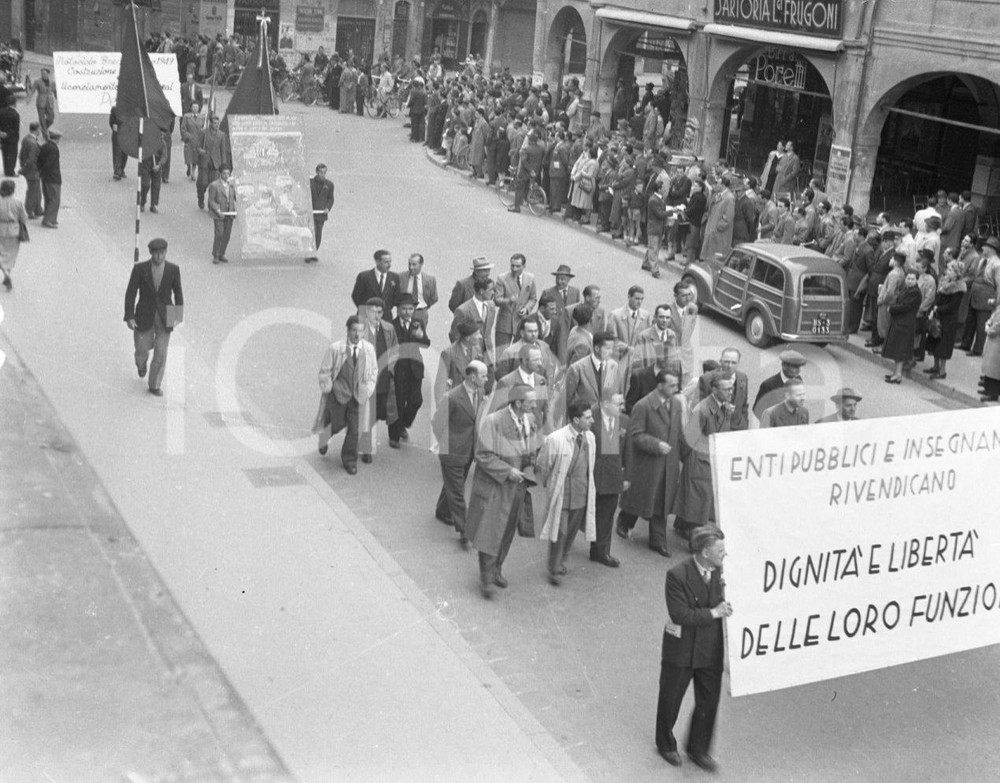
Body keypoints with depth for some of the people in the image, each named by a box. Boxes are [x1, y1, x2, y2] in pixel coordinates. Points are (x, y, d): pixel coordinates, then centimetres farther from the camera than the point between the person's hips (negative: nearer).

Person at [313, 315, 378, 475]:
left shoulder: (369, 349, -3)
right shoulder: (335, 348, -13)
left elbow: (374, 370, 12)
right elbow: (324, 371, -4)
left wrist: (369, 388, 5)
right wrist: (327, 389, -4)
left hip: (358, 394, 3)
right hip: (338, 392, -2)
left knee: (354, 428, 3)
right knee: (337, 424, 5)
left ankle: (349, 460, 20)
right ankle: (323, 439, 41)